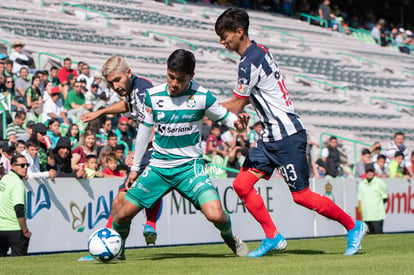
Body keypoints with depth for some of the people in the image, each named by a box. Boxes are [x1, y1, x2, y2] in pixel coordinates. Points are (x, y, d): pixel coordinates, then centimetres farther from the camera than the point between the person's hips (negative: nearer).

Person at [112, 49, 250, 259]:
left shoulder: (202, 97, -10)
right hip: (158, 167, 2)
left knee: (215, 215, -22)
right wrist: (135, 167, 15)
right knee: (123, 215, -2)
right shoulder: (152, 96, -3)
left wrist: (237, 122, -21)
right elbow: (144, 131, 10)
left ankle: (230, 238, 14)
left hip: (190, 166, -2)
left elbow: (224, 116, 4)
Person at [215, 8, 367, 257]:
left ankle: (353, 226, 12)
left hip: (287, 136, -10)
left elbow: (235, 107, -11)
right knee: (242, 184, 1)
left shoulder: (249, 63, -19)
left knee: (301, 195, -3)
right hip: (272, 136, 10)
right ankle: (273, 237, 6)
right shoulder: (260, 50, 10)